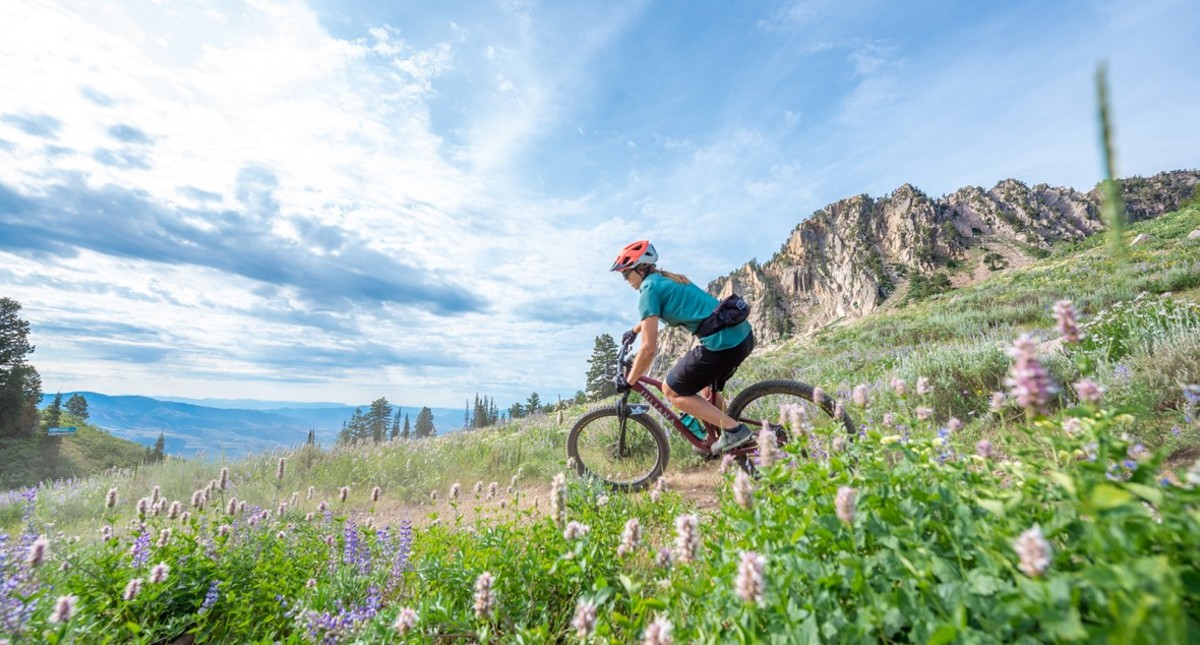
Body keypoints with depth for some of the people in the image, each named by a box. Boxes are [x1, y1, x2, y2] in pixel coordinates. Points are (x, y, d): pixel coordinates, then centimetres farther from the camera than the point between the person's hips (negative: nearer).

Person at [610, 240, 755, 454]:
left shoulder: (649, 289, -6)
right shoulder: (667, 279, 21)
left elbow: (649, 348, -11)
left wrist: (628, 381, 2)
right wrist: (634, 331, 57)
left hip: (722, 343, -10)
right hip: (744, 334, 10)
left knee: (672, 391, 6)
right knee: (706, 388, 31)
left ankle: (734, 430, 2)